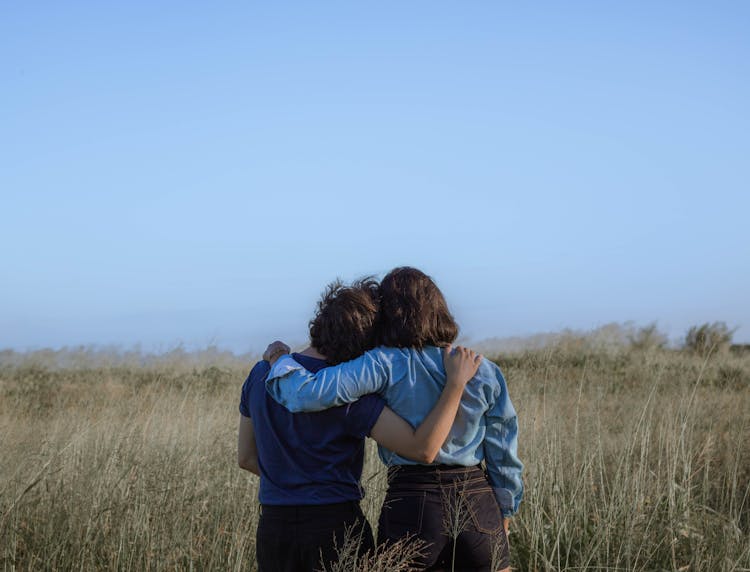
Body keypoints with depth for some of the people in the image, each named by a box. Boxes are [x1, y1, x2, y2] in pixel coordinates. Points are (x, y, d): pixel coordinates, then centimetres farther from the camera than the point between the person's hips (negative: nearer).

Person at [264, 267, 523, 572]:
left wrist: (280, 359, 0)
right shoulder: (485, 372, 2)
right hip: (478, 505, 3)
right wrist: (504, 513, 21)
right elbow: (504, 456, 8)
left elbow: (309, 393, -20)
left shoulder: (384, 364, -10)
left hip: (412, 504, -2)